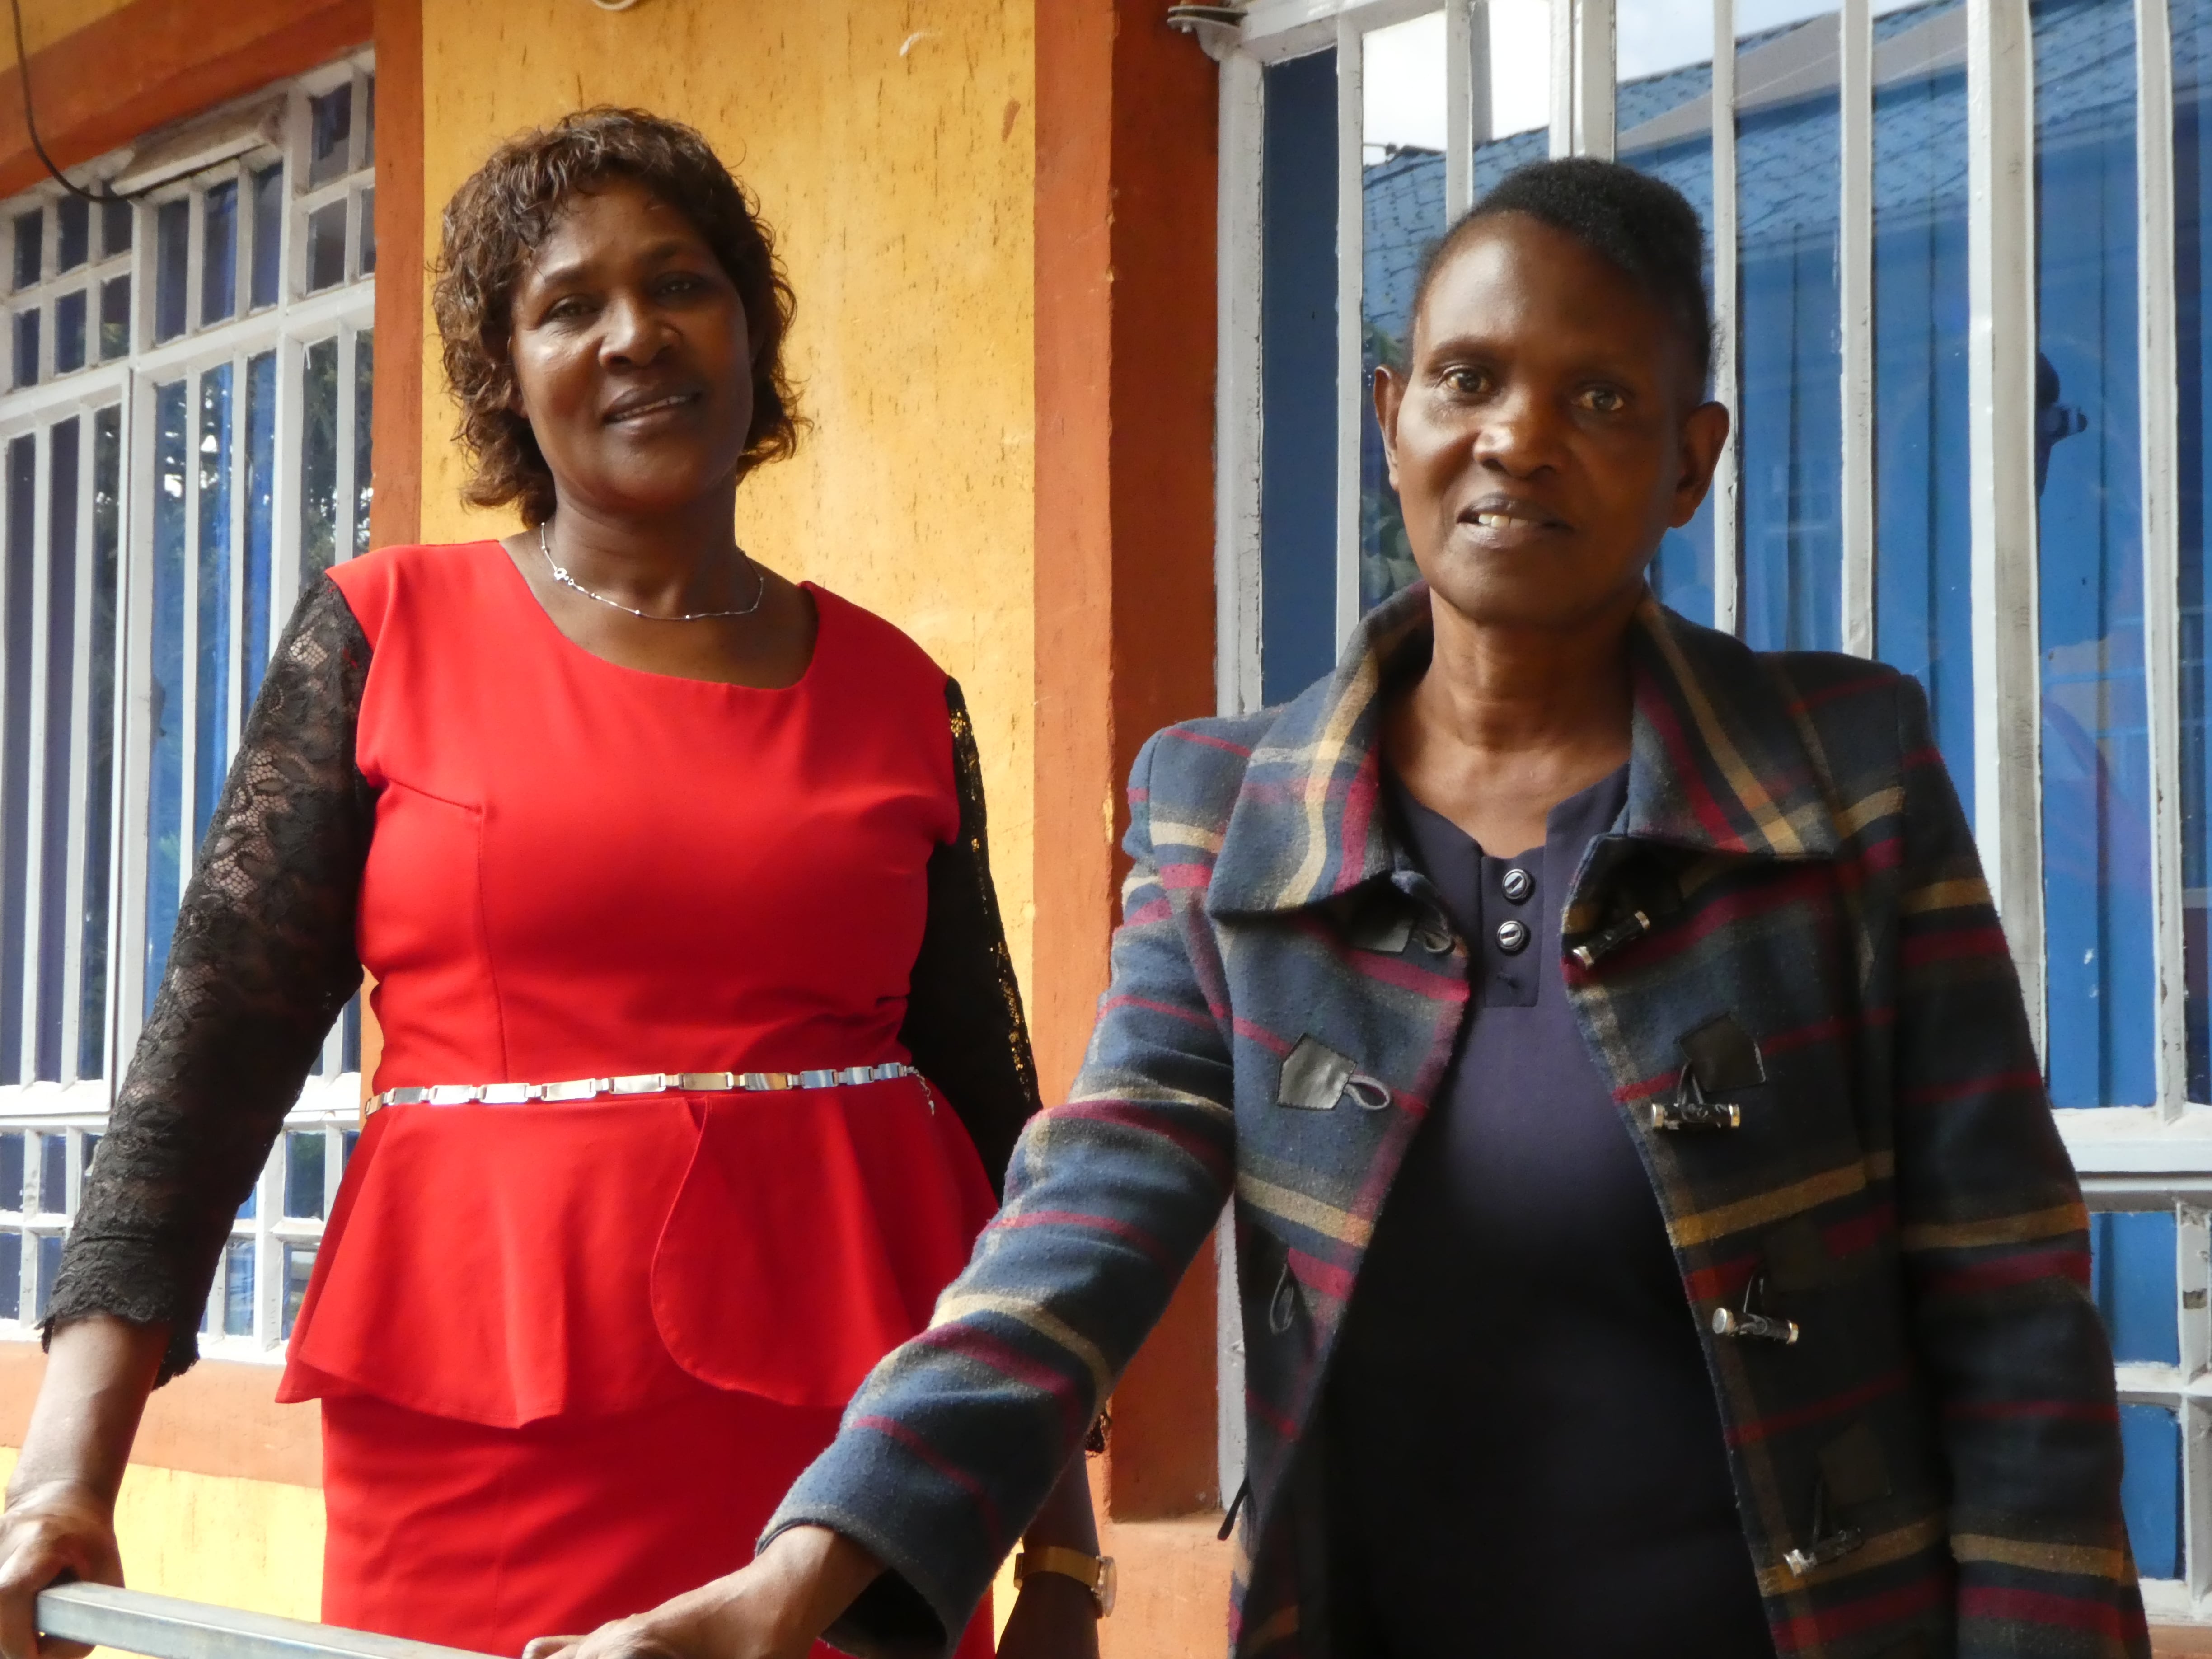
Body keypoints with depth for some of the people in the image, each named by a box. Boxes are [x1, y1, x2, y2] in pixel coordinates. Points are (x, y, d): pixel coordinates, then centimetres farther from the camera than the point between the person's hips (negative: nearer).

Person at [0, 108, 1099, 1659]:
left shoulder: (897, 698, 8)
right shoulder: (383, 635, 3)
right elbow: (213, 1047, -2)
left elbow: (994, 1115, 11)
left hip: (848, 1439, 2)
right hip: (479, 1452, -1)